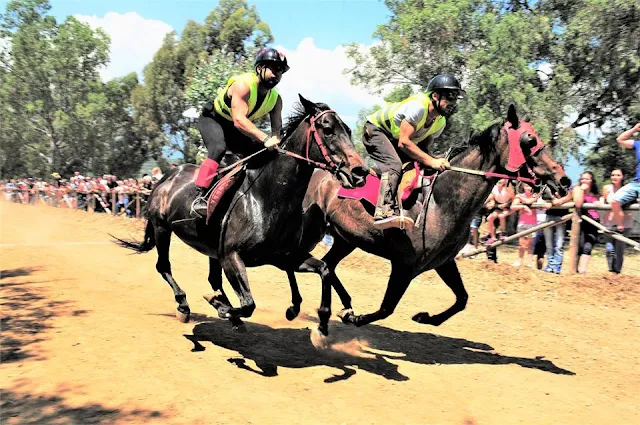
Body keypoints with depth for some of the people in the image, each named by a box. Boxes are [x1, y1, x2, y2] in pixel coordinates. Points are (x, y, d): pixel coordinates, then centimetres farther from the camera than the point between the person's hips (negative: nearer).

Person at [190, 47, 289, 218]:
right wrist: (265, 138, -51)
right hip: (212, 119, -7)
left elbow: (277, 128, -9)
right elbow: (239, 120, -41)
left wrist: (275, 140, -32)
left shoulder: (275, 99, -9)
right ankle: (199, 198, -39)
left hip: (234, 128, 7)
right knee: (219, 148, -33)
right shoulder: (243, 85, -30)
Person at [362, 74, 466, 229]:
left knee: (419, 166, -3)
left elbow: (422, 147, 3)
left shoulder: (440, 122, -4)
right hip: (375, 129, -10)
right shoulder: (418, 106, -31)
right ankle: (385, 214, -44)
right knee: (394, 165, -31)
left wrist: (435, 160, -19)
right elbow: (403, 142, -34)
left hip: (393, 139, 10)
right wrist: (431, 161, -37)